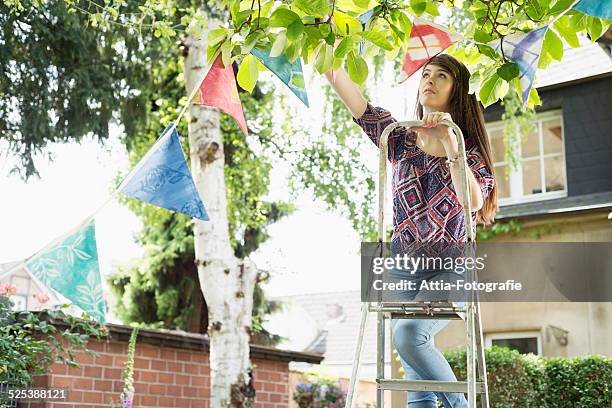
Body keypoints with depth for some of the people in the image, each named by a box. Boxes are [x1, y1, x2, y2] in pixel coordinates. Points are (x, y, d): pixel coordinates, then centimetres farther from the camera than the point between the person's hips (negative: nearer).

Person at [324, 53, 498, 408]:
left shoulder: (470, 147, 2)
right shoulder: (401, 139, 9)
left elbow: (474, 201, -17)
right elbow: (356, 103, -4)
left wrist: (450, 143, -25)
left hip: (450, 269, -3)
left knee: (409, 332, -30)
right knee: (416, 377, -3)